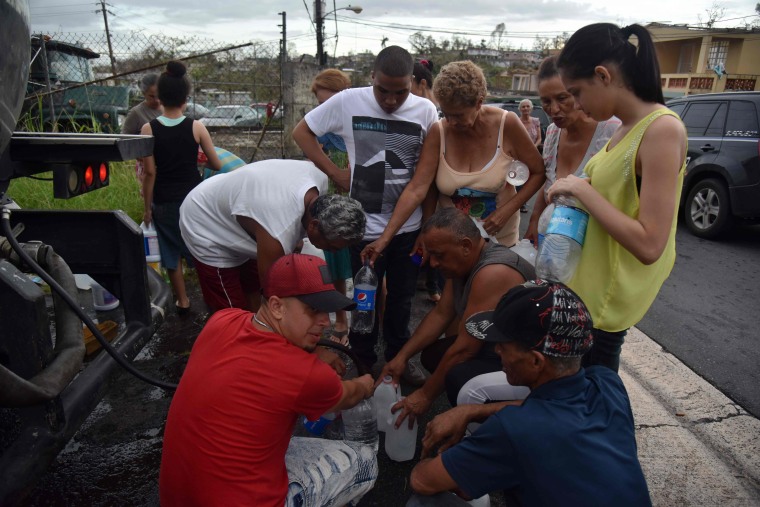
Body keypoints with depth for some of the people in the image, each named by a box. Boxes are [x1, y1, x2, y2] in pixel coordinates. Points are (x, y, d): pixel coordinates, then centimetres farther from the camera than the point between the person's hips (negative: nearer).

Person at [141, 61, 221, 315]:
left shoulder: (149, 129, -8)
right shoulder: (196, 127, -8)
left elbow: (150, 173, -7)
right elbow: (217, 165, -2)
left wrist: (147, 207, 3)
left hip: (164, 202, 0)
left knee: (172, 252, 15)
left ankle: (182, 301, 25)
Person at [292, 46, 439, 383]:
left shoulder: (426, 110, -3)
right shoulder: (348, 102, -8)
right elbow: (301, 132, 3)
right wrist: (335, 173, -6)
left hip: (410, 226, 2)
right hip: (365, 226, -2)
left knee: (402, 298, 18)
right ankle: (364, 366, 32)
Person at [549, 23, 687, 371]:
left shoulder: (662, 129, -20)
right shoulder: (627, 128, 7)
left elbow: (649, 245, -27)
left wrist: (581, 189, -21)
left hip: (607, 298, -8)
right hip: (588, 283, 8)